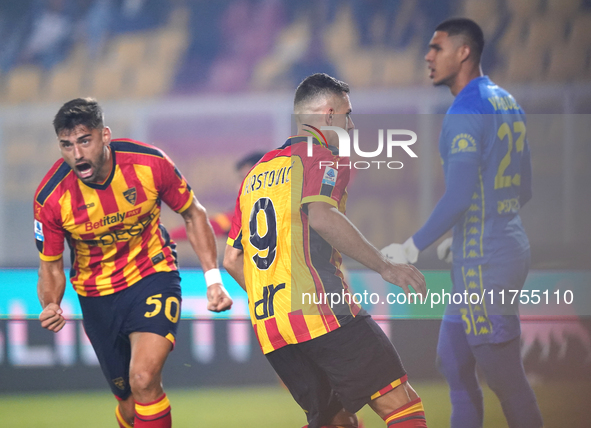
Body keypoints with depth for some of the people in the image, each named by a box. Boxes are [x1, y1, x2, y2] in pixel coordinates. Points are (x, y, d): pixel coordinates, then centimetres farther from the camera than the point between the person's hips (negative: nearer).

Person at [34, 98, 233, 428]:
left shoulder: (150, 163, -19)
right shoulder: (51, 198, -19)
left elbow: (193, 214, -1)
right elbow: (51, 266, -5)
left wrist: (213, 279, -8)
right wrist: (50, 306, -27)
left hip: (154, 277, -1)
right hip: (97, 296, 2)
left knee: (144, 379, -25)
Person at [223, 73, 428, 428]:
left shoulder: (257, 173, 24)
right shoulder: (320, 156, 1)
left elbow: (232, 260, 23)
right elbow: (321, 216, -20)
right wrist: (385, 266, -19)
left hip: (268, 328, 8)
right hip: (323, 314, -8)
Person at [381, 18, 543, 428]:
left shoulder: (466, 111, -16)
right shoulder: (508, 104, 12)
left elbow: (458, 196, -24)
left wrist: (414, 247, -15)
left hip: (483, 263, -9)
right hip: (510, 247, 9)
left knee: (506, 379, -2)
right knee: (453, 363, 16)